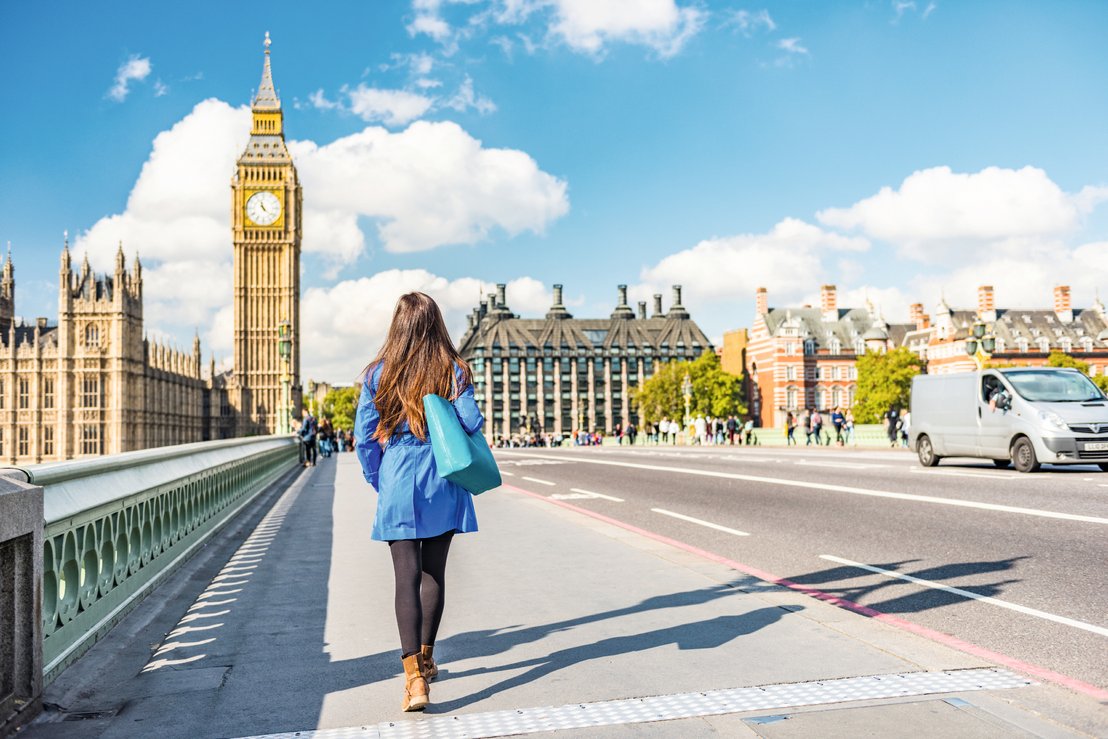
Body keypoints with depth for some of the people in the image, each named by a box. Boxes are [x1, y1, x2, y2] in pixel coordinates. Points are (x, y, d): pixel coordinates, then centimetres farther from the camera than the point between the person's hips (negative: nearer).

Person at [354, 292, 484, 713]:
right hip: (444, 488, 1)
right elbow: (472, 424, -10)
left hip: (398, 488, -1)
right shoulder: (454, 370, -3)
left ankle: (414, 675, -13)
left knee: (407, 578, -1)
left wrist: (378, 482, 13)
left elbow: (364, 437, 0)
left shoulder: (378, 374, -1)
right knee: (434, 573, 15)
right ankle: (426, 658, 30)